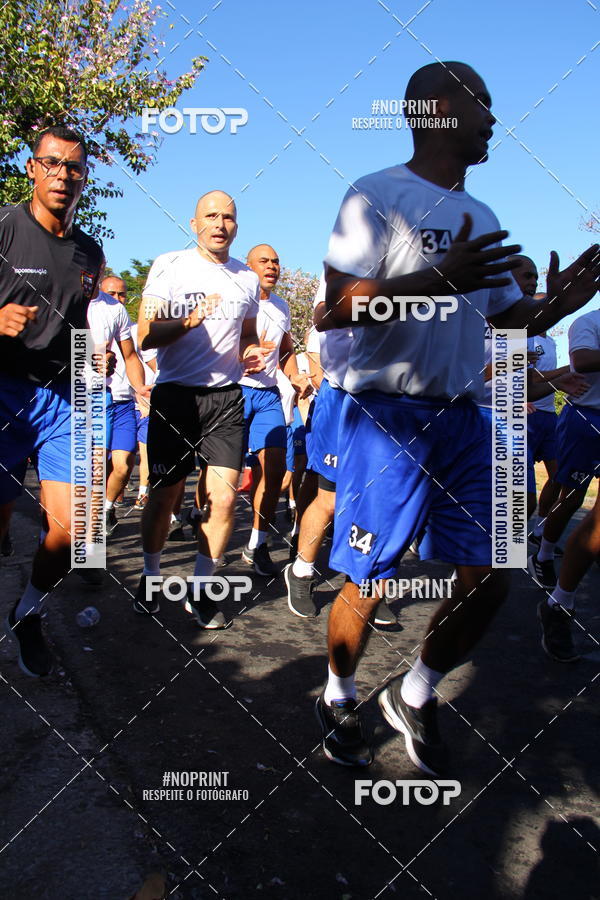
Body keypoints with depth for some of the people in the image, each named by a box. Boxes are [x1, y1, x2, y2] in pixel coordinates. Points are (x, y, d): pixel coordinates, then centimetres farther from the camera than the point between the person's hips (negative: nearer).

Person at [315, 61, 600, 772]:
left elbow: (501, 318, 25)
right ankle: (337, 701, 28)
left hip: (464, 416, 7)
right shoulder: (380, 195, -4)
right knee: (368, 582, 1)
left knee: (487, 578, 5)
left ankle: (414, 698, 28)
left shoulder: (482, 219, 19)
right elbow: (335, 309, -14)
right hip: (387, 416, -7)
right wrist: (439, 279, -25)